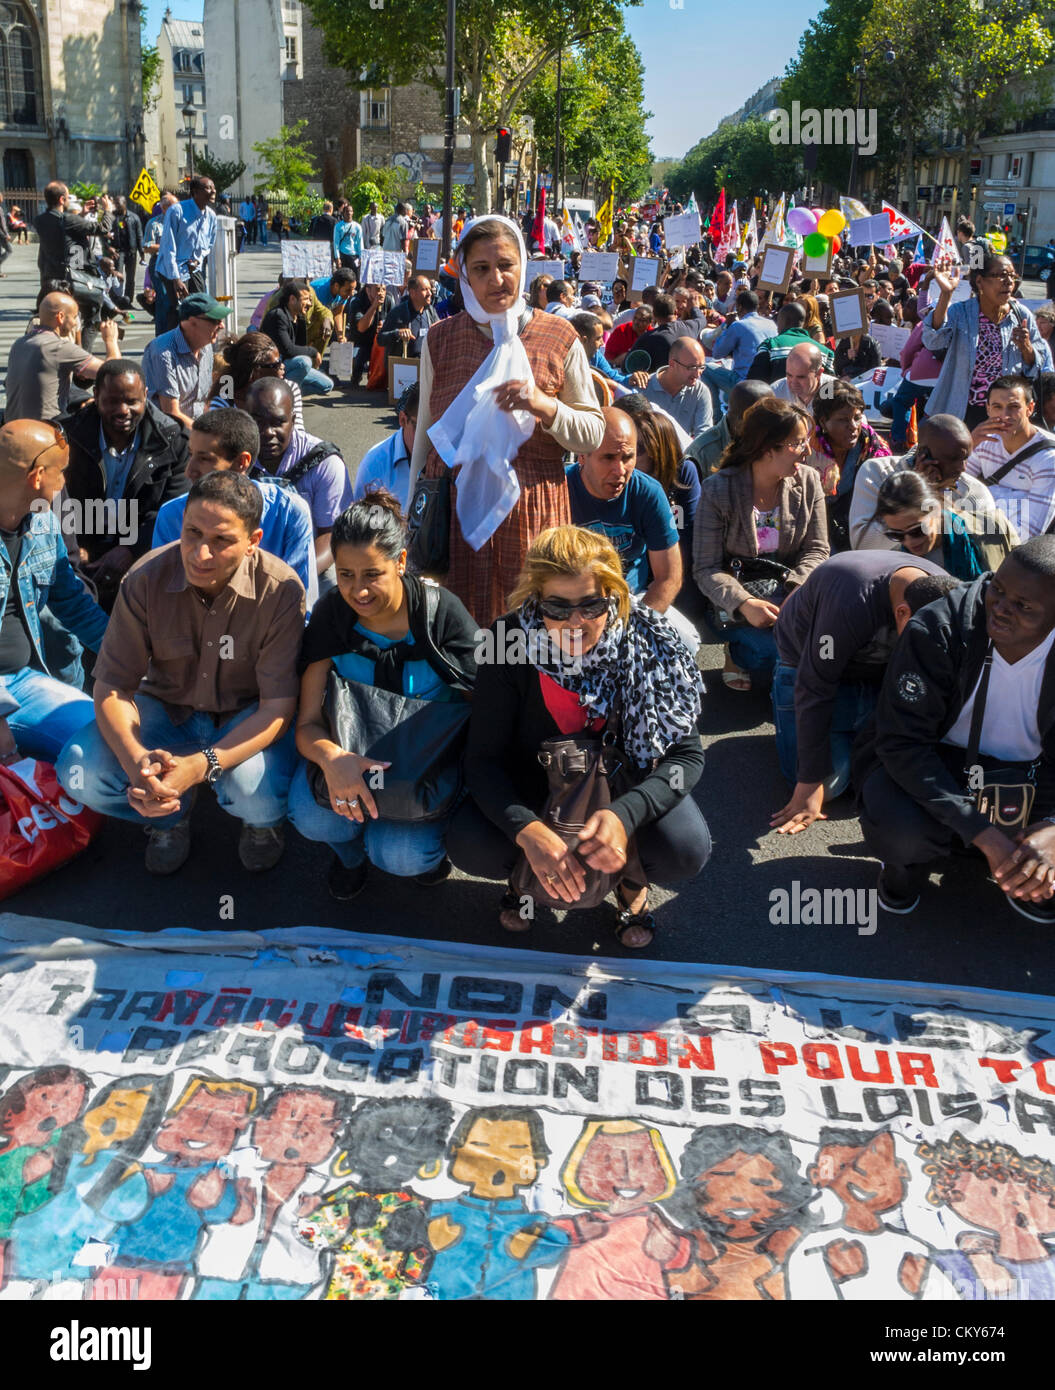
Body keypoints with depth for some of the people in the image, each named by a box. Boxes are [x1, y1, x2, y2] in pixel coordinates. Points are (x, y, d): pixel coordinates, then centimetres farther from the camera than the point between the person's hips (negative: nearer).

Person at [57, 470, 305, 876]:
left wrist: (200, 765, -40)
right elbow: (112, 688, -14)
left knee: (256, 793, -34)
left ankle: (263, 824, 7)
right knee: (79, 772, -22)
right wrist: (137, 760, -36)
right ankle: (171, 815, 11)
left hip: (247, 717, -2)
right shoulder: (146, 579, -18)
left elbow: (278, 705, -24)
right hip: (168, 709, 3)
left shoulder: (280, 591, -24)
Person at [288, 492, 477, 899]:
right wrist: (332, 757, -38)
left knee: (400, 856, -27)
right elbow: (307, 723, -13)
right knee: (312, 816, -28)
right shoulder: (331, 615, -11)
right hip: (352, 753, 2)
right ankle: (351, 850, 9)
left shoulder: (444, 614, -17)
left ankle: (428, 838, 11)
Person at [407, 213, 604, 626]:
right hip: (452, 511, 1)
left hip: (531, 512, -1)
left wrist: (543, 405, -15)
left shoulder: (560, 338, 3)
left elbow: (593, 435, 4)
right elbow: (425, 434, 15)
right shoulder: (440, 339, 8)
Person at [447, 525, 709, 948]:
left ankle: (631, 880, 10)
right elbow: (483, 758, -21)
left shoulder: (648, 642, -22)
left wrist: (624, 815, -39)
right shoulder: (509, 641, -23)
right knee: (469, 846, -27)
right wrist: (527, 829, -41)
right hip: (533, 787, 0)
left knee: (685, 850, -28)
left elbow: (686, 752, -20)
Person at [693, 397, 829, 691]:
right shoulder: (718, 490, -11)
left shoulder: (808, 481, 1)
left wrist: (797, 590, -19)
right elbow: (706, 569, -14)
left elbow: (817, 549, 3)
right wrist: (744, 604, -32)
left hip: (788, 592, 4)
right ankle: (738, 652, 5)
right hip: (733, 598, -4)